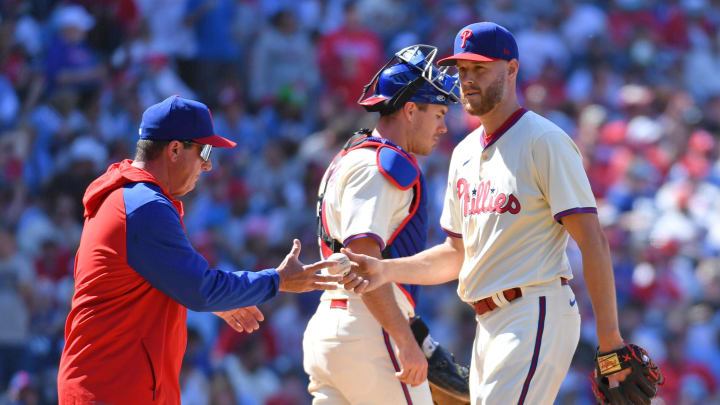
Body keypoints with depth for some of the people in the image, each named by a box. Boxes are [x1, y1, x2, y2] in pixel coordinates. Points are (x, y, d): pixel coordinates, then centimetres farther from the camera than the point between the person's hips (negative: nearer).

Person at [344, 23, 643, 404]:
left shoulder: (545, 141, -8)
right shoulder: (465, 153, 19)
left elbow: (592, 240, -12)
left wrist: (610, 339, -19)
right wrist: (385, 270, 6)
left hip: (537, 315, -9)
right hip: (488, 325, 9)